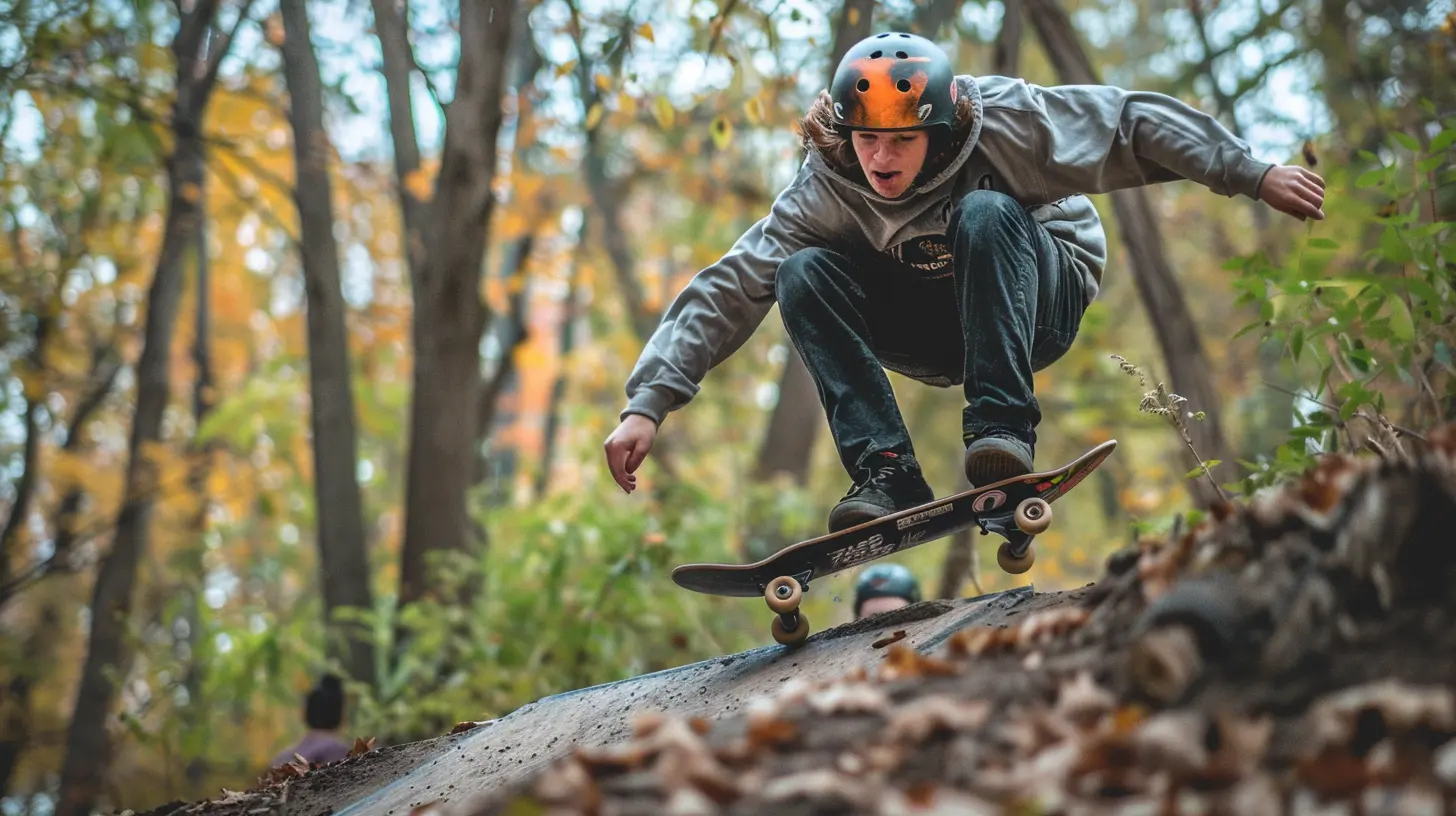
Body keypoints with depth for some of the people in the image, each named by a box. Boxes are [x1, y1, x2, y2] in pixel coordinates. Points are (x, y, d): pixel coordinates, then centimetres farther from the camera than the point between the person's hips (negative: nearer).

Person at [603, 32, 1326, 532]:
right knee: (804, 275, -24)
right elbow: (728, 290, -23)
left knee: (987, 213, -35)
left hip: (1041, 300, -3)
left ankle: (1002, 427, -35)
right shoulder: (826, 192, -20)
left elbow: (1132, 124, -17)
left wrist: (1254, 176, -15)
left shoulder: (1001, 124, -25)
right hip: (938, 329, 3)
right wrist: (647, 404, -30)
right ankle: (886, 473, -30)